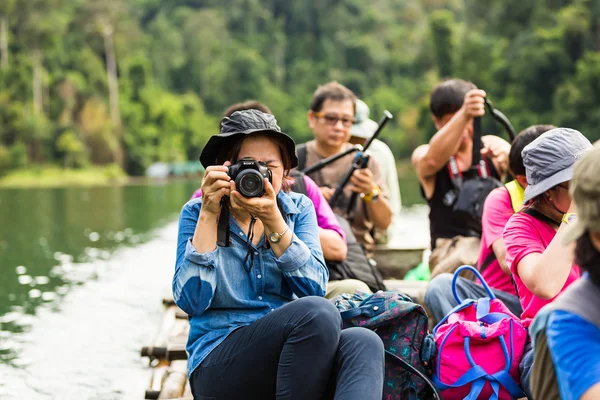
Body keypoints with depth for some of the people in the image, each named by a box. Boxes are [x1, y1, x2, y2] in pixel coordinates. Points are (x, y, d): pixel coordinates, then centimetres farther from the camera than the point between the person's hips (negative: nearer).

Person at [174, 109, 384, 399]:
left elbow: (314, 288, -6)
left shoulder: (298, 209, 10)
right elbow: (191, 301, -11)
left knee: (362, 344, -30)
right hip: (218, 365, -3)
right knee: (317, 313, -32)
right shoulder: (196, 213, 4)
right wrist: (208, 215, -13)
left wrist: (273, 221, -16)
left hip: (291, 354, 4)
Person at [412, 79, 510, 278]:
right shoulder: (423, 155, 5)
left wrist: (508, 155, -31)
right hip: (452, 248, -3)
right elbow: (432, 160, -21)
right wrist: (463, 115, -39)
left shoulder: (491, 146, 14)